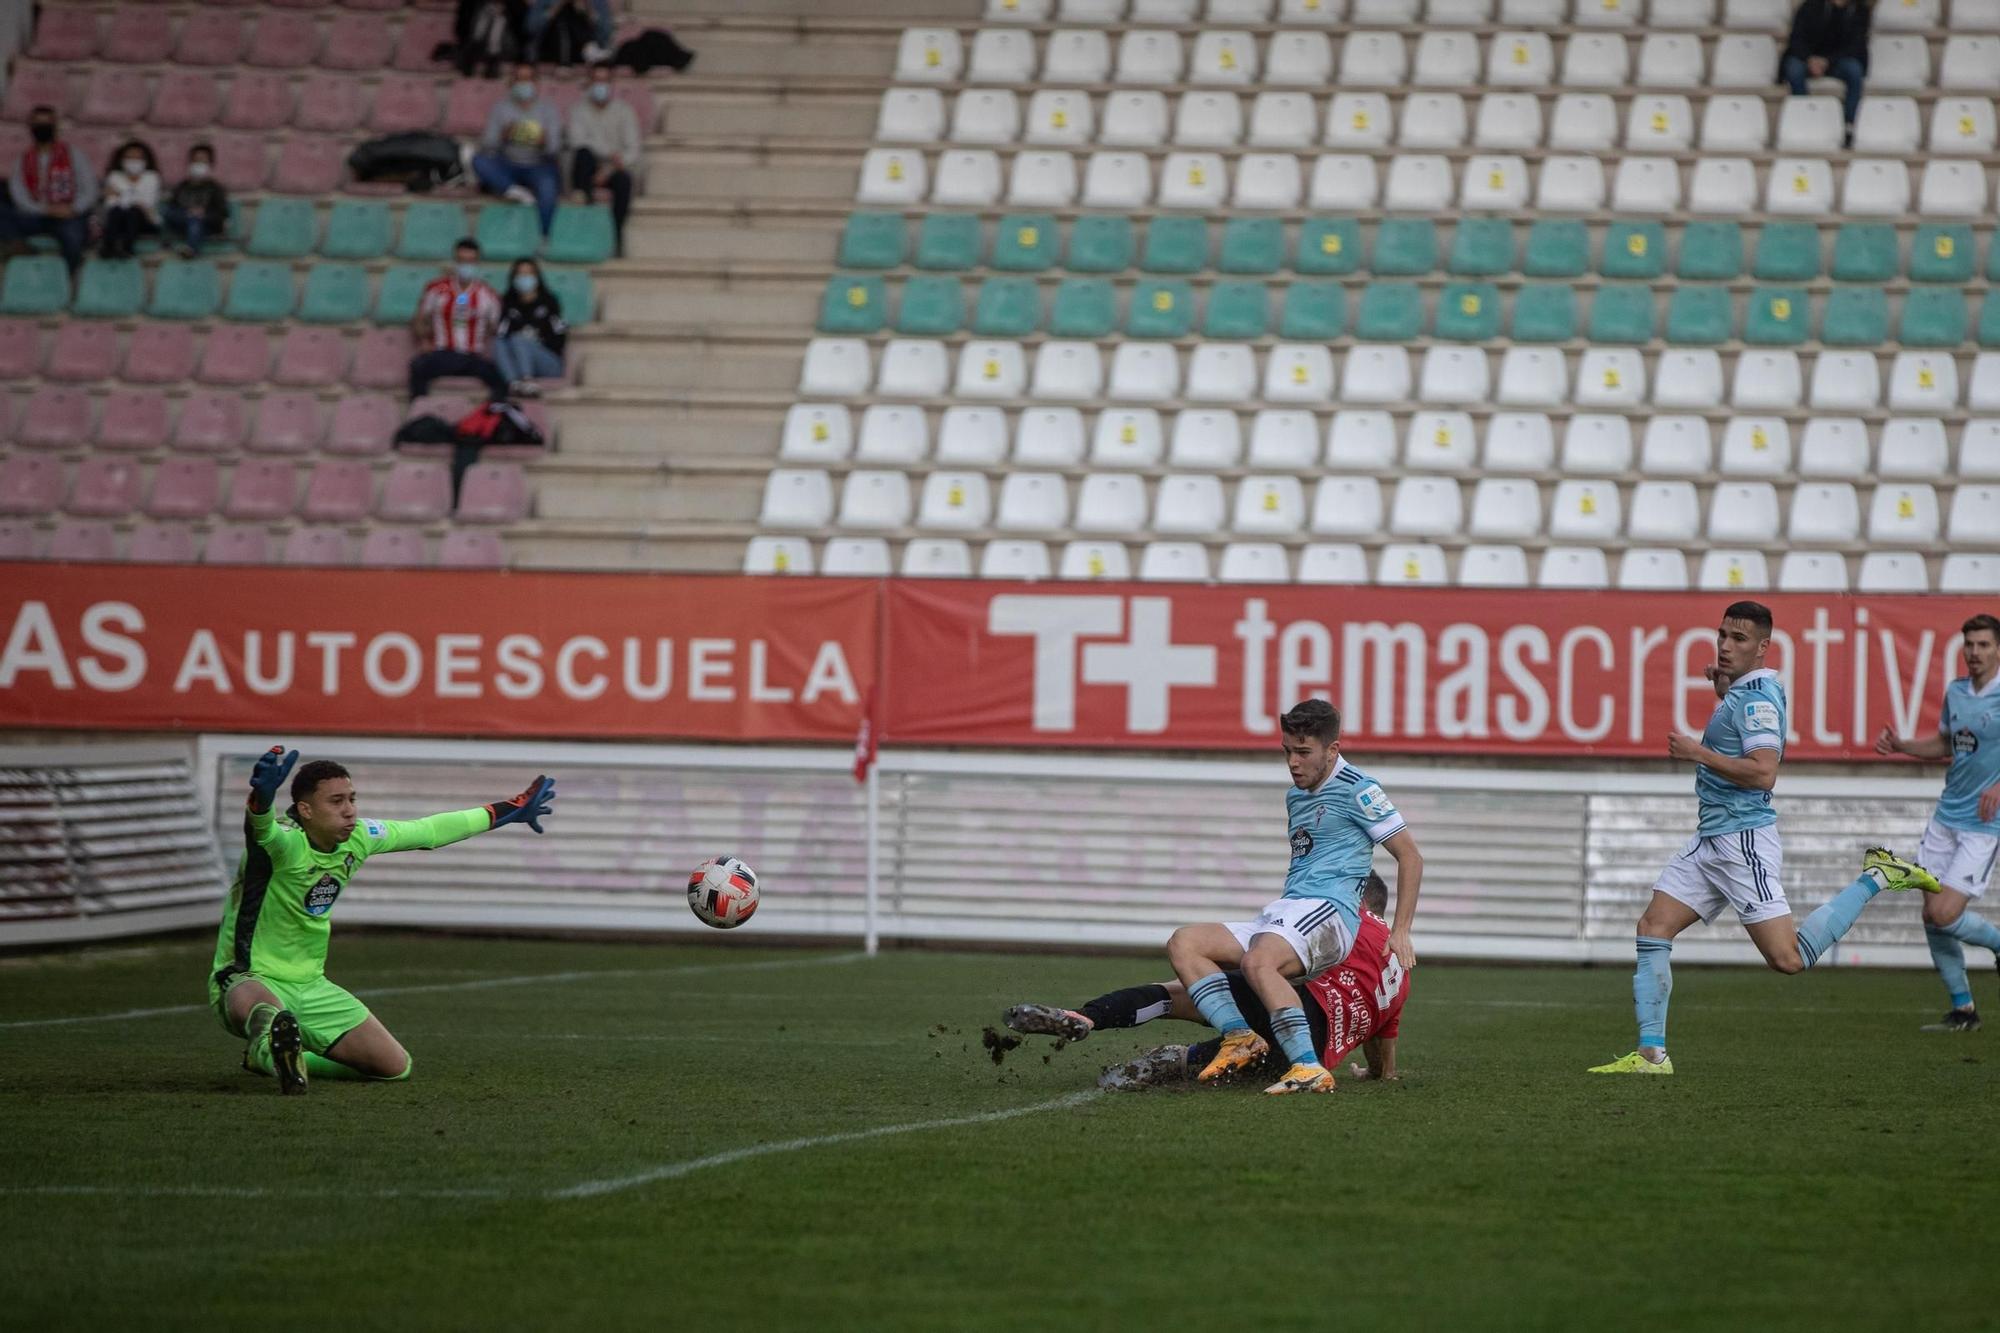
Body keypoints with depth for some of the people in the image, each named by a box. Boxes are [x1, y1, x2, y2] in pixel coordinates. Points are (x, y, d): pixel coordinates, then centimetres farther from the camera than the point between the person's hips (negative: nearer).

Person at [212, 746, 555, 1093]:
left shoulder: (358, 838, -1)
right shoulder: (283, 842, -23)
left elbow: (430, 831, 14)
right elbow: (260, 827, -49)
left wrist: (507, 812, 23)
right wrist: (263, 796, -74)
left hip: (310, 986, 9)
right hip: (247, 980, -9)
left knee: (395, 1066, 6)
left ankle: (281, 1057, 17)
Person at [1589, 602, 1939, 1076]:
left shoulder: (1757, 698, -15)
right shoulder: (1741, 693, 14)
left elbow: (1763, 773, -26)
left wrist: (1697, 752, -21)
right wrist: (1722, 688, 21)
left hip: (1744, 839, -10)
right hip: (1710, 839, 10)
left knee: (1788, 959, -11)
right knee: (1652, 930, 2)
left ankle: (1875, 878, 4)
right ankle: (1651, 1053, 1)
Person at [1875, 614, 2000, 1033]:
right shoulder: (1956, 691, 8)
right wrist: (1901, 745, 10)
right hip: (1946, 818, 7)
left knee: (1945, 914, -15)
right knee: (1932, 914, 4)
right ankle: (1963, 1010, 15)